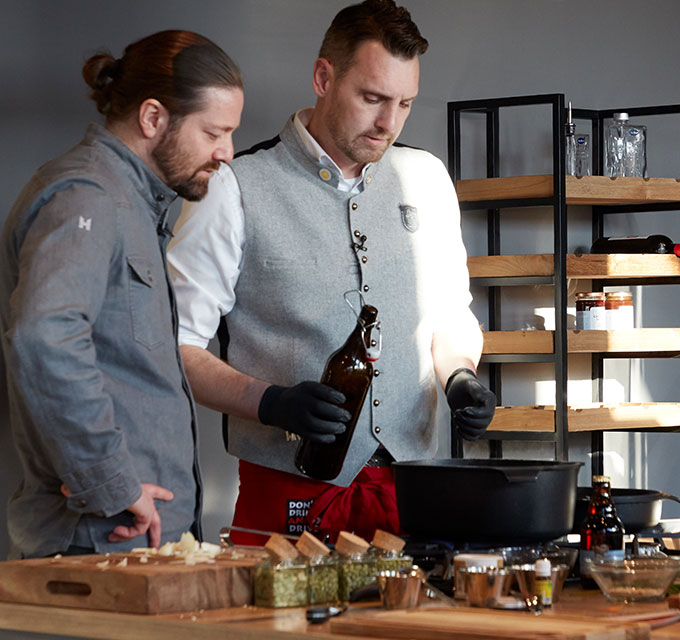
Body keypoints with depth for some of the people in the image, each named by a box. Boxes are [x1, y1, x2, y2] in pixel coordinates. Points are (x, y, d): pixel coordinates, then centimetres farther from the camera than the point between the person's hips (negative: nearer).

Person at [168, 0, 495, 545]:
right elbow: (175, 345, -6)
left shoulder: (426, 179, 12)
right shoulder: (236, 190, -4)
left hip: (409, 489, 4)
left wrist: (459, 376, 2)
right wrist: (271, 403, -20)